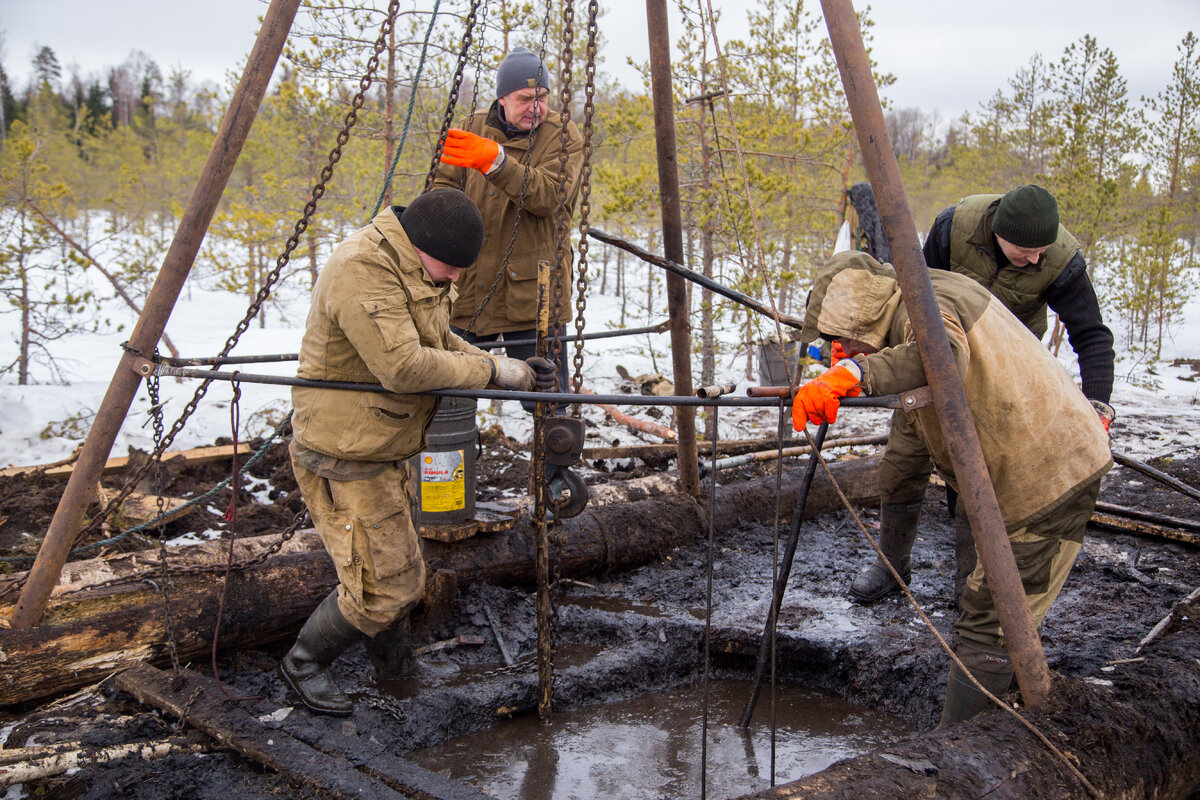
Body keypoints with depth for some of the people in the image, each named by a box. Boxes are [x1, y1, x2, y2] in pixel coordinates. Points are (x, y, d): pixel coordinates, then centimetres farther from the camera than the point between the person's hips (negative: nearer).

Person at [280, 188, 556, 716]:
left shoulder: (417, 269, 8)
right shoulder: (362, 270, -25)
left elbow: (441, 346, 14)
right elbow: (403, 368, -32)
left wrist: (509, 371, -1)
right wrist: (492, 370, -21)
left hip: (384, 451, 10)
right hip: (345, 458, -10)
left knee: (400, 572, 20)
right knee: (385, 584, -4)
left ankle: (393, 667, 40)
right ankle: (304, 662, 18)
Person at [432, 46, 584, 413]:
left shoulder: (562, 136, -3)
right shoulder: (471, 129, 10)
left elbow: (549, 196, -19)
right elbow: (444, 187, 14)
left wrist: (495, 161, -30)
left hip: (531, 290, -3)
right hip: (468, 289, 4)